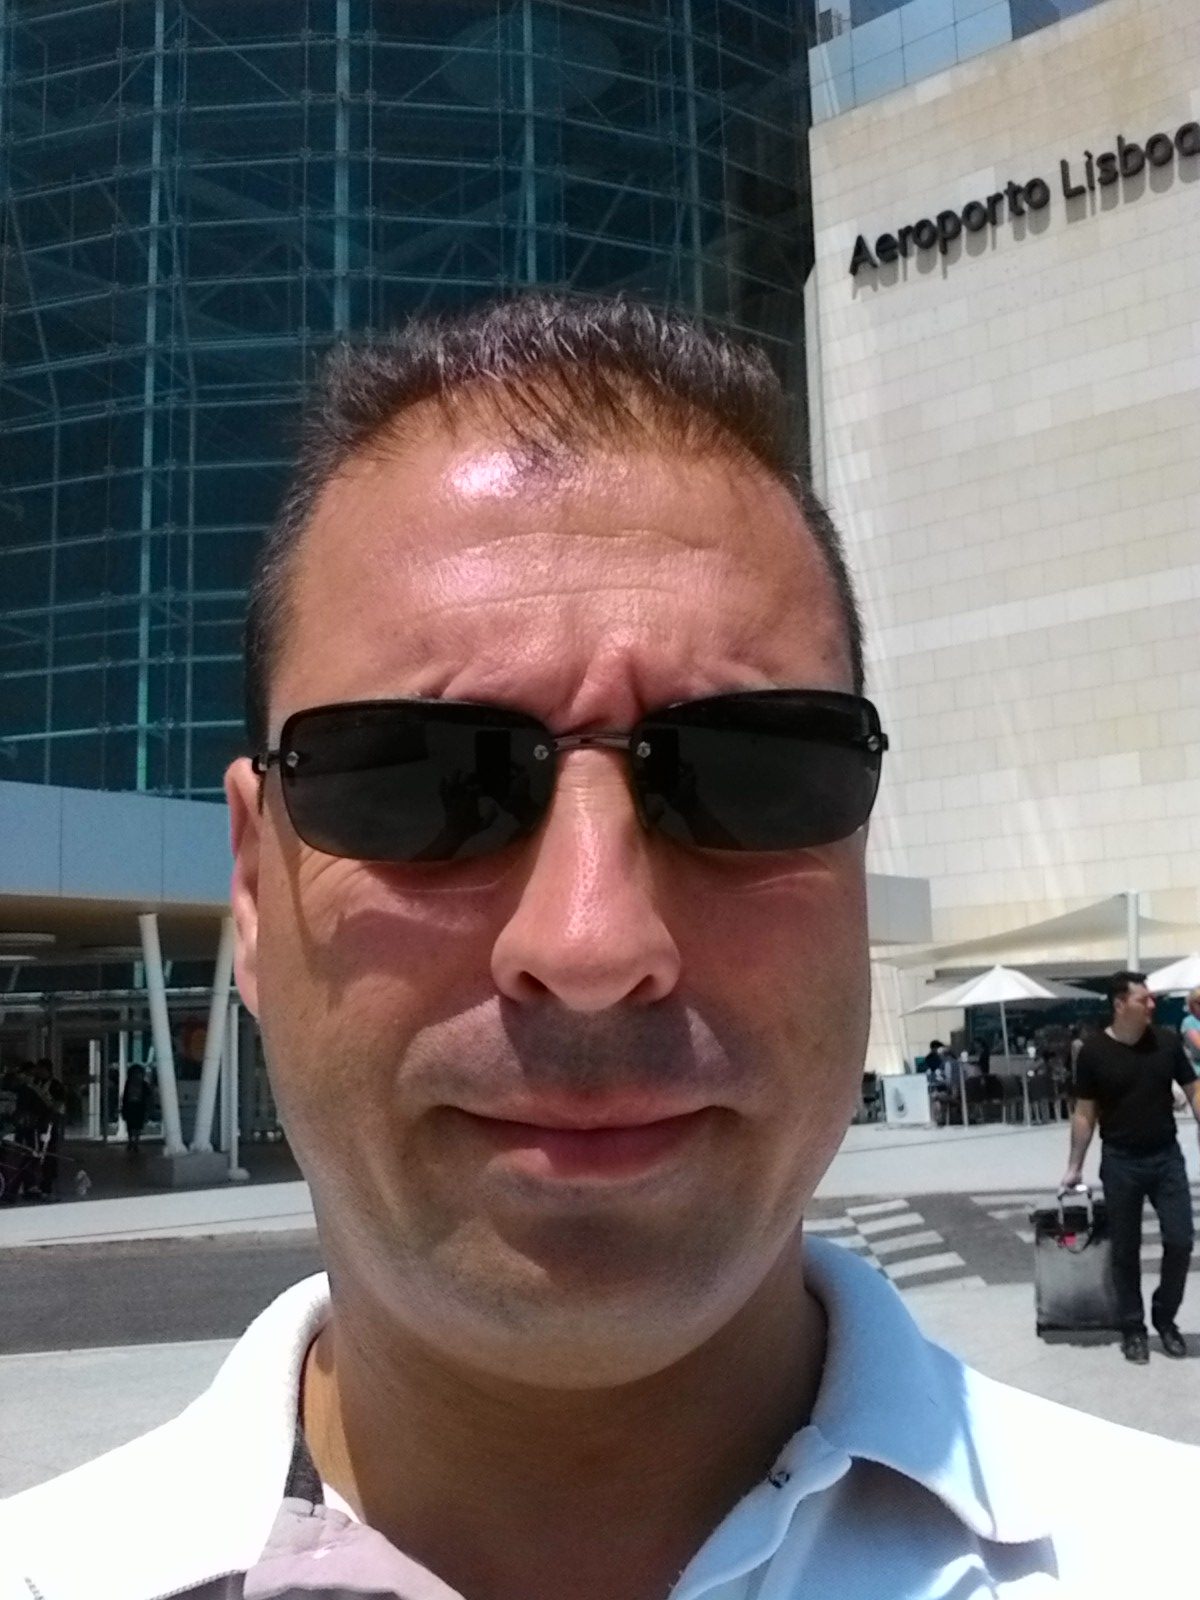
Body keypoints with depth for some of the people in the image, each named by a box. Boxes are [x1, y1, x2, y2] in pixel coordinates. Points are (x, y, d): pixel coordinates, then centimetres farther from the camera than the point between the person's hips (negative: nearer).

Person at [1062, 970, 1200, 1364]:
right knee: (1125, 1249, 7)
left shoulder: (1166, 1040, -3)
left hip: (1167, 1157, 2)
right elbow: (1085, 1113, -3)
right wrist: (1075, 1166, -1)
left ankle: (1165, 1317, 23)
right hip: (1121, 1162, -2)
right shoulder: (1094, 1051, -10)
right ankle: (1133, 1327, 21)